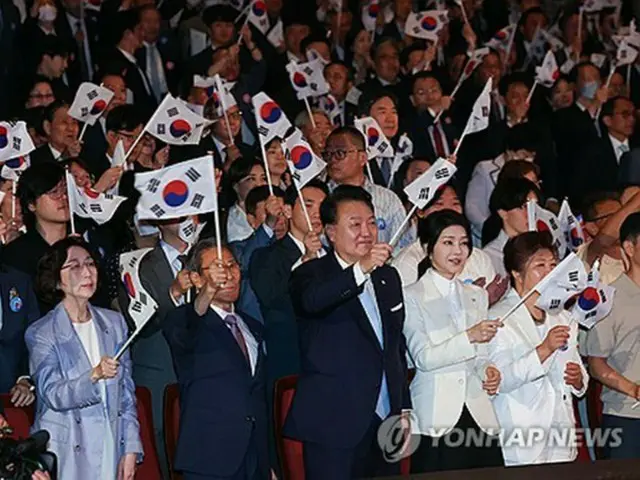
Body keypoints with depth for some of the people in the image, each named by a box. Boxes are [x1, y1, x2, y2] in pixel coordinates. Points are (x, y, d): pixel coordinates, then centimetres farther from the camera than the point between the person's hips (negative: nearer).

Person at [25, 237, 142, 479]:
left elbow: (126, 392, 10)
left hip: (111, 448, 3)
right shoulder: (41, 334, -3)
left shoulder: (114, 323, 10)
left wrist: (130, 449, 4)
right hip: (66, 453, -3)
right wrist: (94, 376, -29)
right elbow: (53, 395, -13)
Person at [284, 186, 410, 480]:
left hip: (386, 422, 6)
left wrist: (403, 410, 19)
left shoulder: (387, 277, 16)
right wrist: (361, 269, -41)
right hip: (334, 427, -6)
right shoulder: (311, 275, -4)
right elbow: (312, 301, -29)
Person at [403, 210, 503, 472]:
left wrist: (488, 371, -3)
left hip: (479, 414, 5)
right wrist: (469, 337, -20)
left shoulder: (477, 295, 17)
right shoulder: (413, 297, 0)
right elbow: (422, 357, -10)